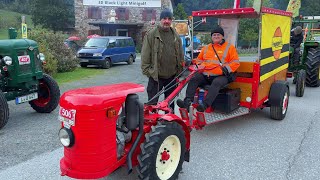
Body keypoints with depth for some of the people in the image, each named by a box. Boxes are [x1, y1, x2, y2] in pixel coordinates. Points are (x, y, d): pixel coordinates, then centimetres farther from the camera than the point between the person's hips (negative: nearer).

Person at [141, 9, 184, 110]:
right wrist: (147, 71, -10)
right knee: (153, 103, 1)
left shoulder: (176, 36, 10)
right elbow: (145, 55, -6)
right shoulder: (151, 35, -5)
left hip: (172, 76, 4)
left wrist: (179, 72, 9)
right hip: (155, 76, -4)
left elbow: (180, 55, 13)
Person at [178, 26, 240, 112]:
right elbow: (199, 59, 31)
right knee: (193, 79, -22)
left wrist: (227, 68, -13)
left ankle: (204, 105, -50)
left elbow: (236, 62, 4)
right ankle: (187, 101, -35)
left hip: (221, 76, -4)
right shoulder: (206, 48, 23)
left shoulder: (229, 47, 11)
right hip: (205, 74, 4)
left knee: (216, 83, -37)